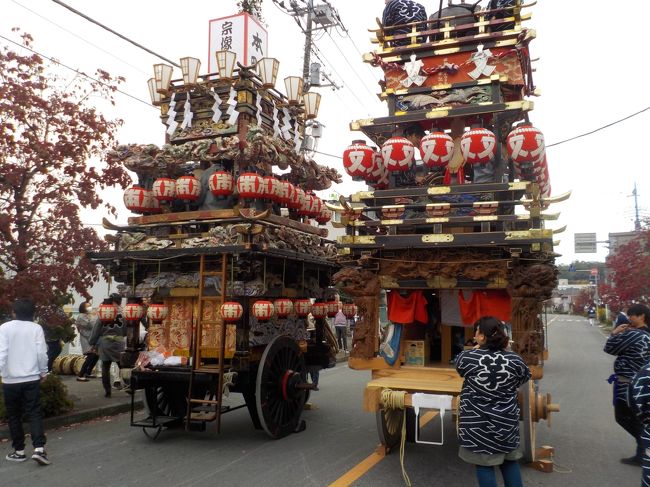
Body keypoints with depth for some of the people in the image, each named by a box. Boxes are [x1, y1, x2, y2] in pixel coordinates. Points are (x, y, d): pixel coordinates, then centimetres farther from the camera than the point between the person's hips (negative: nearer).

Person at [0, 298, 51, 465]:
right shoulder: (36, 328, -2)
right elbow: (42, 352, -3)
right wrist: (43, 372, 9)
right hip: (32, 378, 0)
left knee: (14, 416, 13)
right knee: (34, 414, 4)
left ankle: (19, 451, 19)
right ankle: (39, 448, -9)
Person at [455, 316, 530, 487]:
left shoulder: (469, 357, -14)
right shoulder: (514, 360, -7)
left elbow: (459, 362, 7)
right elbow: (525, 377, 11)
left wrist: (476, 348, 19)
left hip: (478, 424, -3)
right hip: (506, 422, 3)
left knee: (484, 464, 8)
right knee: (509, 461, 19)